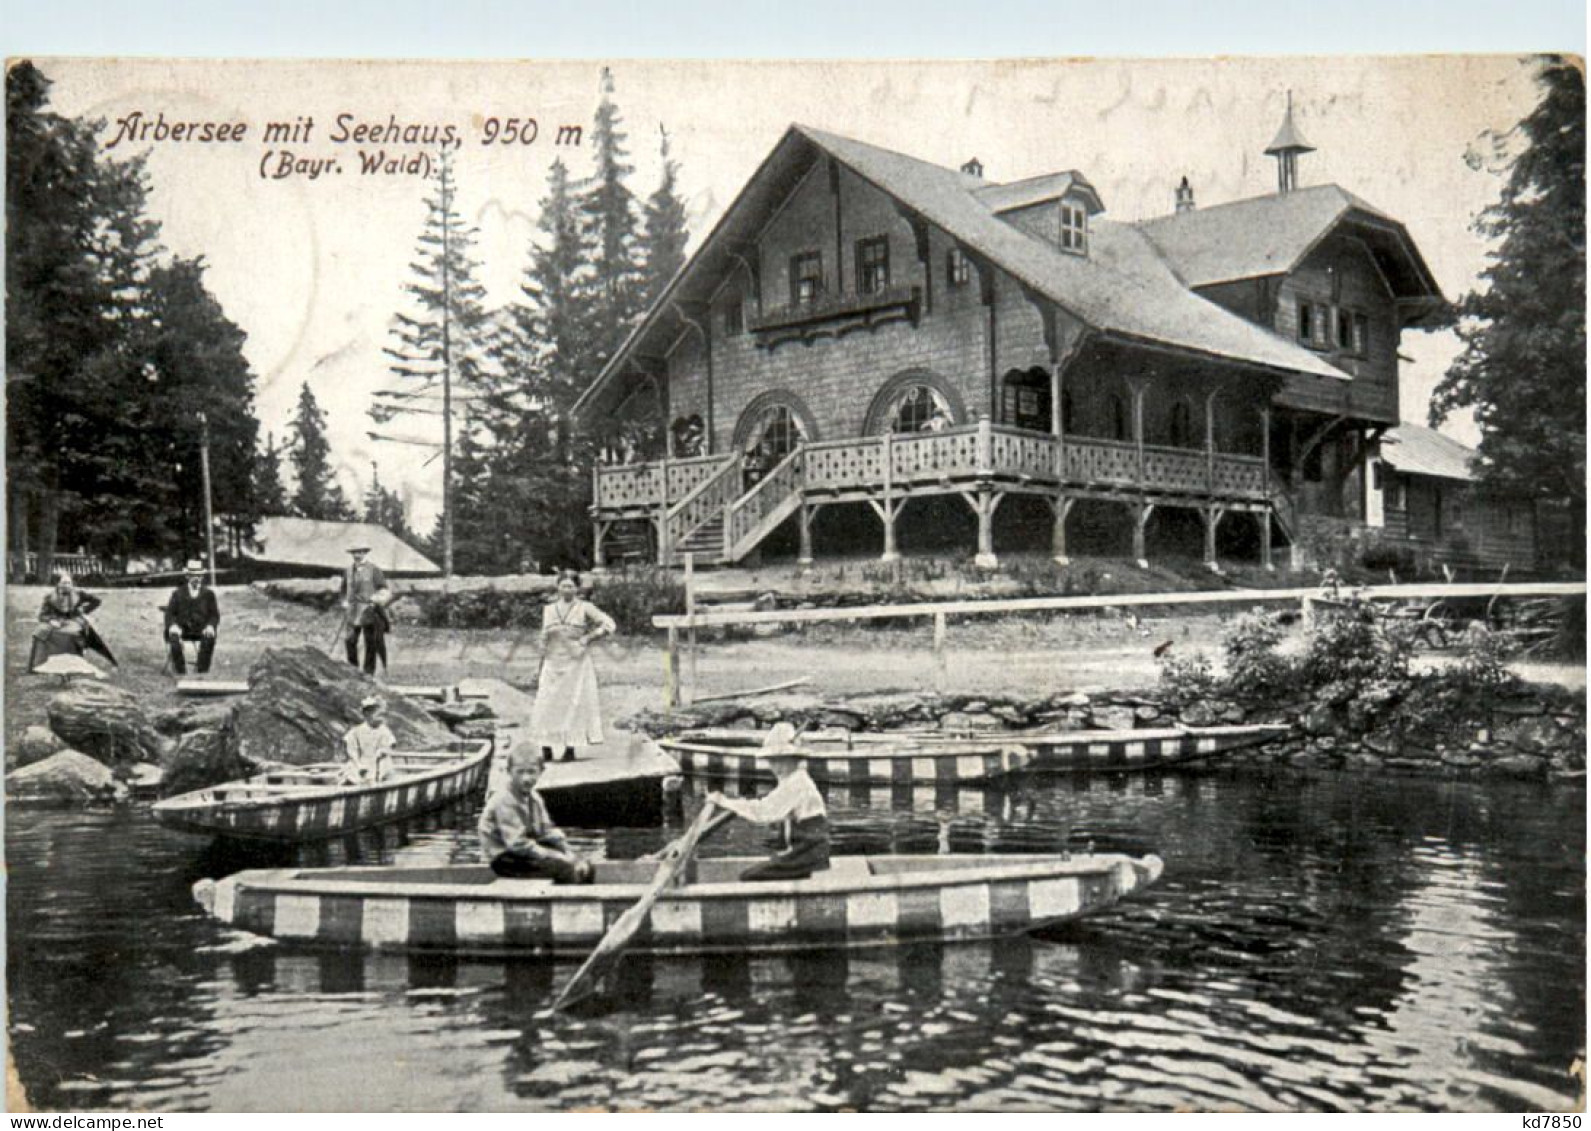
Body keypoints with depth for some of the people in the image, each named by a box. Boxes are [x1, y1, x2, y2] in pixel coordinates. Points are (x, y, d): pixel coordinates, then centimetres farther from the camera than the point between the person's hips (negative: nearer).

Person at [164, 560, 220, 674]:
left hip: (202, 630, 0)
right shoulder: (178, 593, 13)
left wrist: (210, 626, -14)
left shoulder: (208, 593, 12)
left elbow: (215, 615, 9)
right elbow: (170, 613, 9)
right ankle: (180, 671, -25)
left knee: (210, 638, -33)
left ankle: (202, 671, -27)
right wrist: (173, 625, -14)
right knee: (174, 637, -33)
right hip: (182, 629, 0)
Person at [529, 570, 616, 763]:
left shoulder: (585, 608, 1)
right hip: (553, 665, 3)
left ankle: (570, 749, 2)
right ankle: (546, 750, 0)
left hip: (577, 663, -3)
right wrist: (540, 669, 12)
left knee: (575, 705, -2)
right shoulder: (548, 610, 11)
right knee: (547, 706, -3)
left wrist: (588, 638, -12)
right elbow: (544, 640, 15)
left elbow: (609, 624, -5)